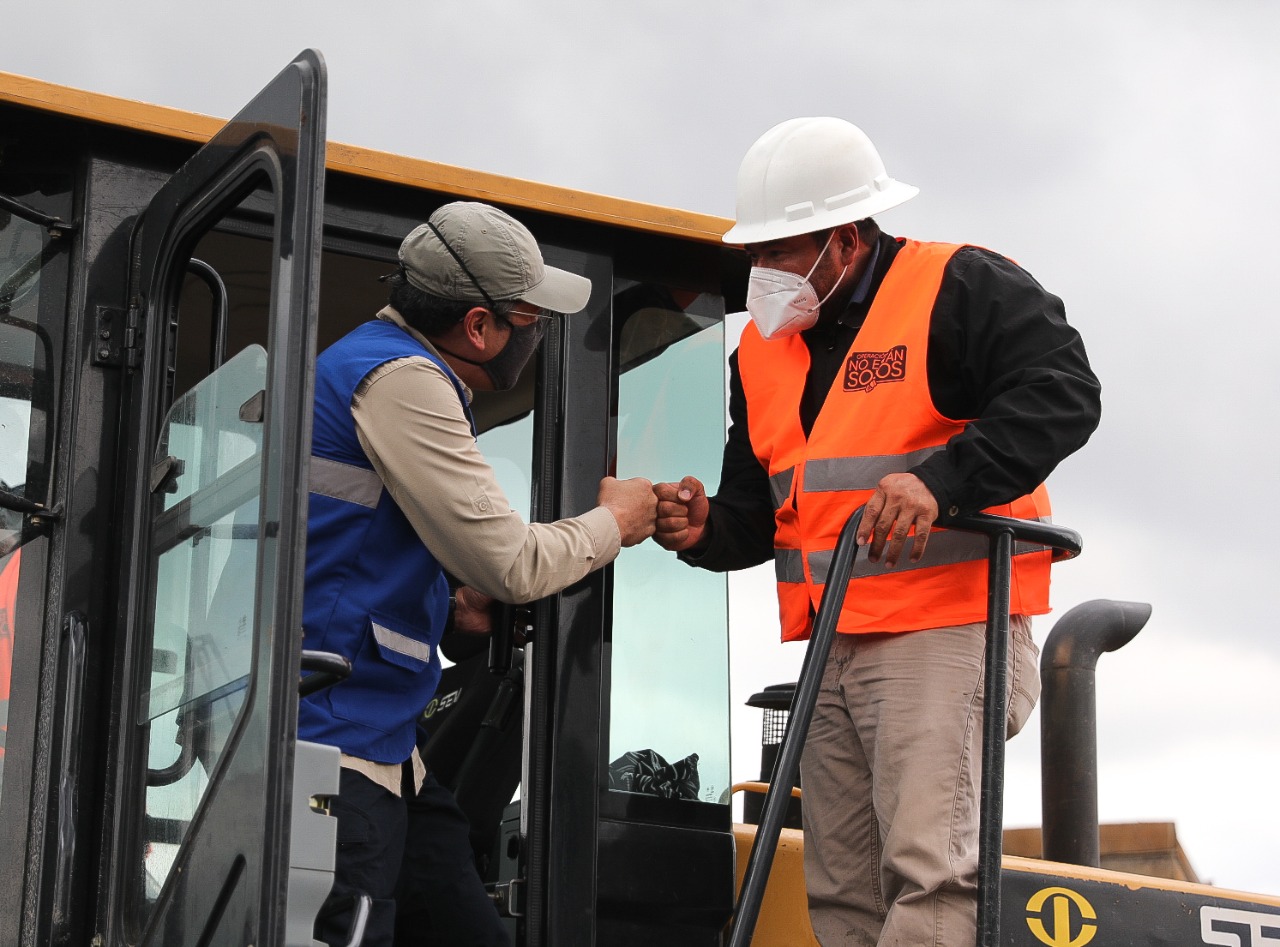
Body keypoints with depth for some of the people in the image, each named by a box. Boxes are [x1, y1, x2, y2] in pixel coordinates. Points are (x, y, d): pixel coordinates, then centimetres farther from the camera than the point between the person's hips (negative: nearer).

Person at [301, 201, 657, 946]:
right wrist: (615, 522, 4)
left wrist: (451, 605, 13)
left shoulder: (390, 362, 19)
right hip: (336, 737, -11)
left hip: (385, 741, 11)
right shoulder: (402, 380, -14)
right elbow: (512, 564, -14)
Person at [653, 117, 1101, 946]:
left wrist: (941, 480, -31)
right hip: (832, 651, 8)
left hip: (944, 630, -8)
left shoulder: (960, 289, -7)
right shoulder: (764, 348, 15)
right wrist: (707, 530, -5)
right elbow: (758, 512, 19)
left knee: (930, 876, -18)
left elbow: (1063, 393, -20)